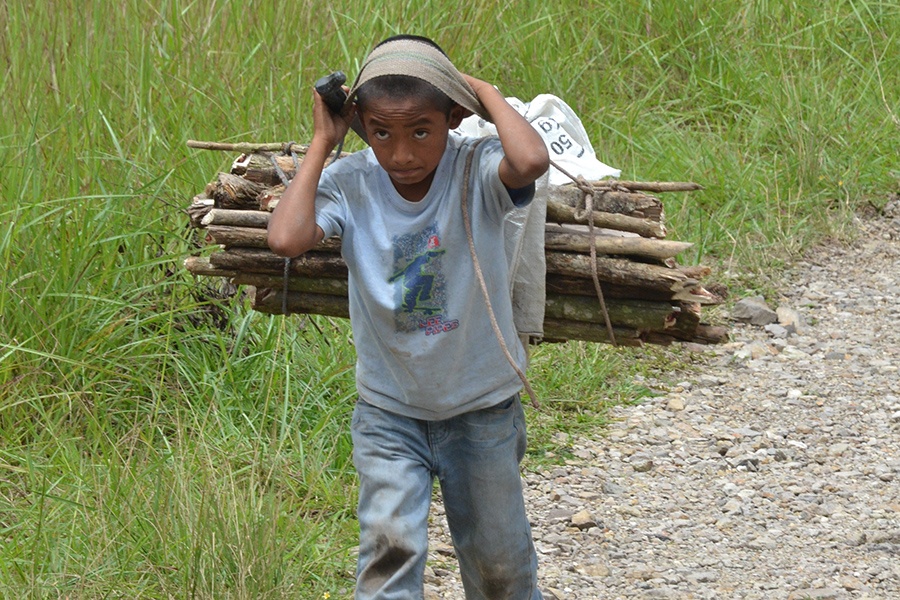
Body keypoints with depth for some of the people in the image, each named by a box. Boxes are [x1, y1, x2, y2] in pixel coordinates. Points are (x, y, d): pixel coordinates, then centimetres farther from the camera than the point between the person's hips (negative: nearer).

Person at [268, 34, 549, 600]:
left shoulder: (477, 170, -20)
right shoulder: (349, 183, -14)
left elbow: (531, 161, -44)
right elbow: (287, 238, -33)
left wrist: (485, 91, -27)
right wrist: (322, 144, -22)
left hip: (481, 409, 0)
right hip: (388, 410, 1)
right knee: (389, 547, -15)